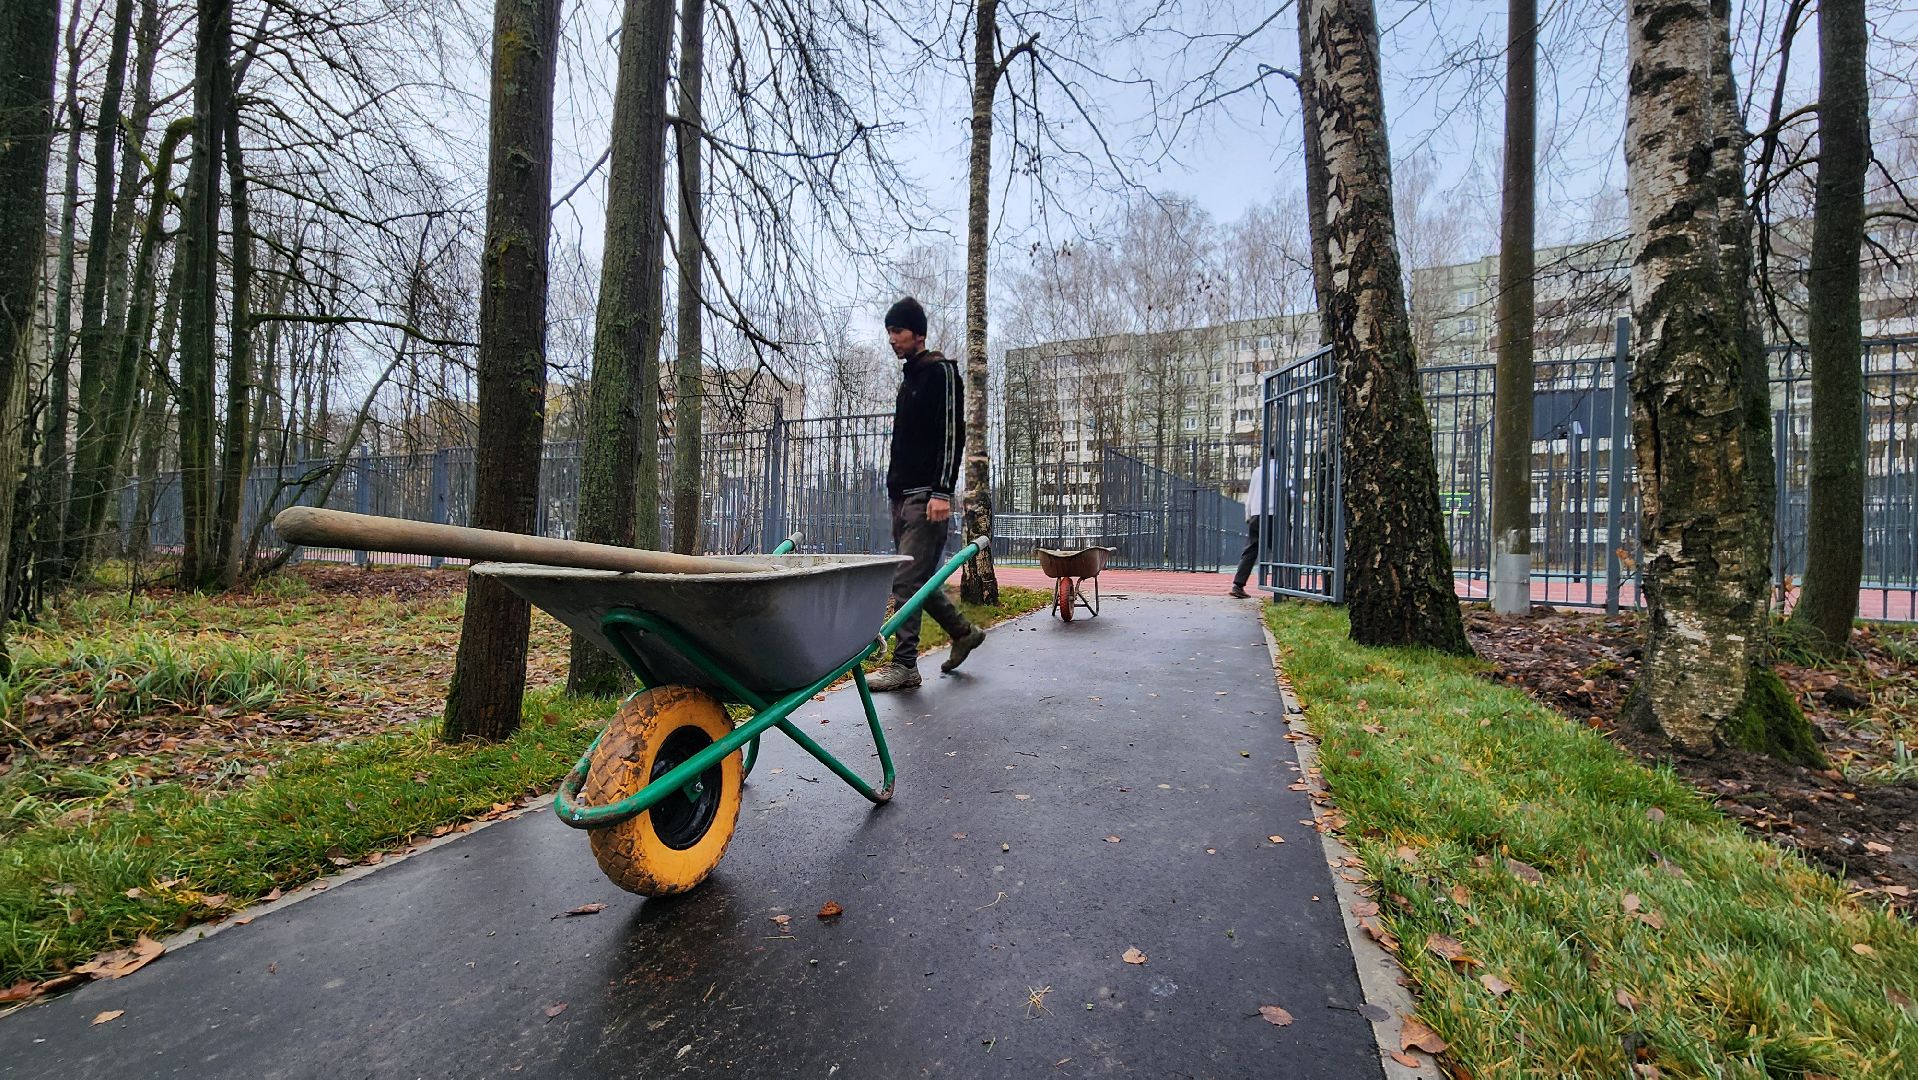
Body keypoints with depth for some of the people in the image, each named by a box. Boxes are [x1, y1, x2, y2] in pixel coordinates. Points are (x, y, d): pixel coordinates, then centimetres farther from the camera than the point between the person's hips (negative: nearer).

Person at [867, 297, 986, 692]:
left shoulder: (941, 372, -5)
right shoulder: (908, 378, 23)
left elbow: (952, 434, -14)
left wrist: (943, 492, -22)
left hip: (927, 496, -9)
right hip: (902, 496, 9)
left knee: (908, 582, -10)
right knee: (919, 579, 13)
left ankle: (904, 665, -4)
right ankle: (963, 631, 28)